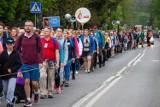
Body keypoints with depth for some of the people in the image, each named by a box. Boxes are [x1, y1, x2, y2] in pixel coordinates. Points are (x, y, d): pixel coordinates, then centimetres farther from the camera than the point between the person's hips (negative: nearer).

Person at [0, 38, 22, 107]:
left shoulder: (16, 54, -5)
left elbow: (19, 64, -6)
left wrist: (12, 69, -16)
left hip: (13, 75, -4)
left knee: (10, 89, -18)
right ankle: (12, 99, 37)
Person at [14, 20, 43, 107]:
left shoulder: (36, 37, -3)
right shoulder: (21, 37, 1)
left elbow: (40, 50, -2)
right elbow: (15, 49, 4)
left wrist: (40, 62, -11)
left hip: (35, 64, -1)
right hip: (24, 64, 1)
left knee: (34, 83, 2)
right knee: (26, 82, -3)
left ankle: (36, 93, 35)